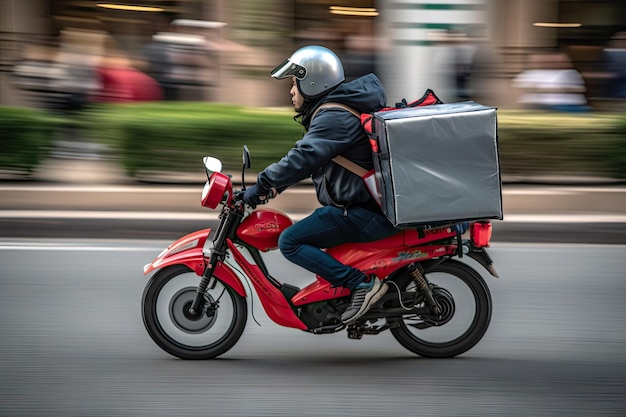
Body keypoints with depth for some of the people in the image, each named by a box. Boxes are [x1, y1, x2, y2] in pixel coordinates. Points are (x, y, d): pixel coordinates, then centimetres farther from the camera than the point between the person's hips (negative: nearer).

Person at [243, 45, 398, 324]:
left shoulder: (333, 117, -17)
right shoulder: (337, 109, 18)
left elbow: (304, 157, -28)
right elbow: (309, 154, 24)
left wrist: (262, 186, -22)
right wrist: (272, 181, 17)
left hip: (364, 213, -11)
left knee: (290, 242, -13)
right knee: (302, 233, 26)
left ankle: (362, 283, -17)